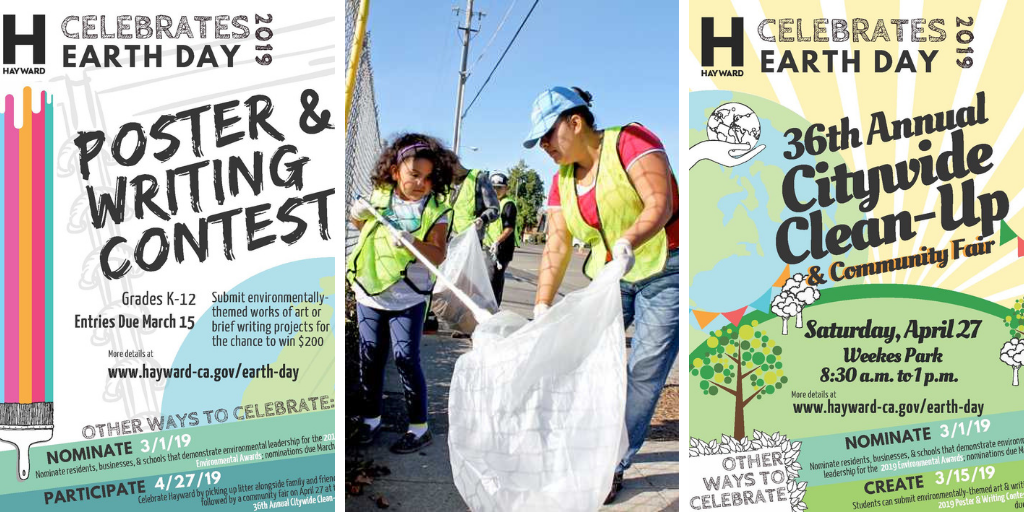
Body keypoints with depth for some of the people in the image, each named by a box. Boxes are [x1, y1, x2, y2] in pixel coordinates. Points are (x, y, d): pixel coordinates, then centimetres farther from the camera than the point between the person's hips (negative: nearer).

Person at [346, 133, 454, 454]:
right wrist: (358, 217, -2)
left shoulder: (435, 209, -9)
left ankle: (419, 427, 7)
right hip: (369, 290, 4)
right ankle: (371, 418, 27)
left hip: (408, 297, -4)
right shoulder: (380, 196, 1)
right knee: (370, 356, 11)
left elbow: (438, 255, -17)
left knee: (405, 357, -4)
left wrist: (412, 241, -34)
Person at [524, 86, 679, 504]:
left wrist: (628, 240, -46)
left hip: (663, 269, -6)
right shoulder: (563, 179, 4)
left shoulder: (630, 143, -16)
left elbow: (660, 203, -28)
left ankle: (615, 465, 6)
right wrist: (542, 305, -11)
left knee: (644, 370, -5)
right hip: (609, 277, 7)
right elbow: (557, 245, -1)